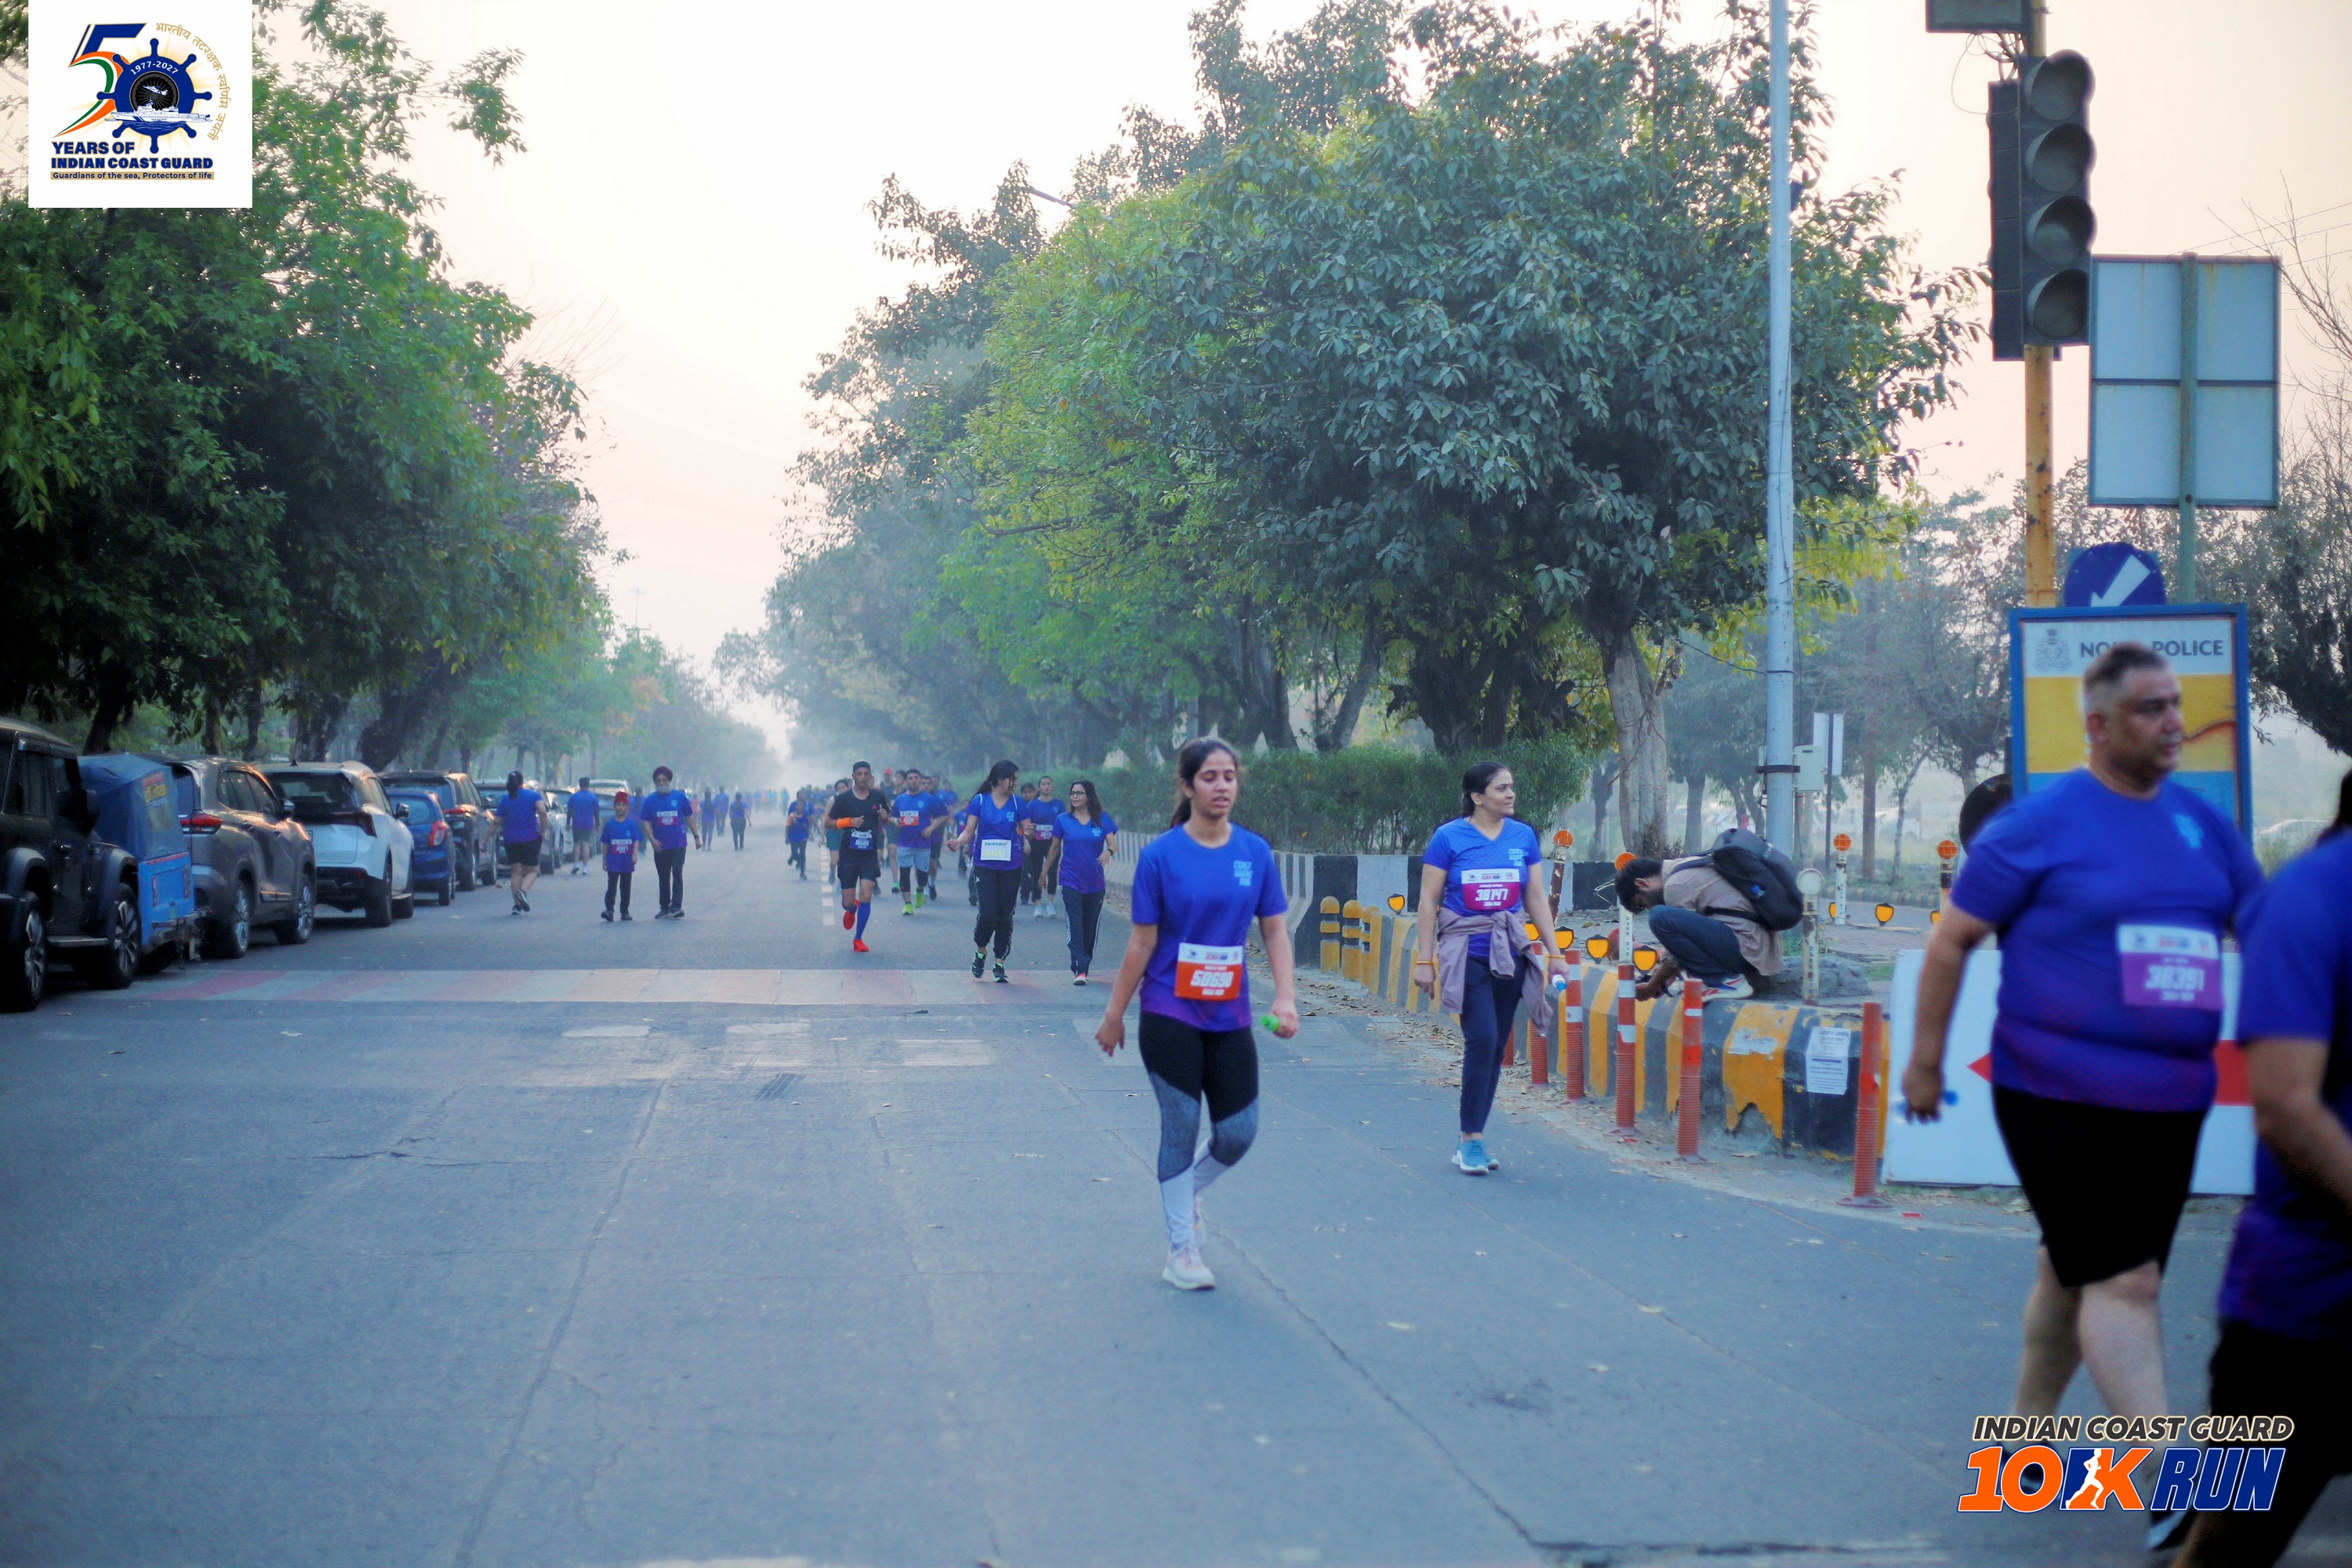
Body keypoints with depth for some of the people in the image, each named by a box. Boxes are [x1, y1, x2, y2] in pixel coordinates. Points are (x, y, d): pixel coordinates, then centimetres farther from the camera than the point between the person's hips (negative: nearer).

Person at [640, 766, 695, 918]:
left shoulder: (679, 796, 0)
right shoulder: (651, 800, 2)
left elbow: (689, 817, 7)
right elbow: (646, 822, 2)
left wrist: (696, 836, 8)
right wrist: (653, 839, -12)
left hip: (679, 844, -2)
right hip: (660, 846, 2)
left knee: (677, 873, -10)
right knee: (663, 877, 10)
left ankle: (677, 906, -12)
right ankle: (665, 907, 19)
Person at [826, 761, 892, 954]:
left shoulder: (878, 797, 5)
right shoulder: (844, 797, -2)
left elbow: (885, 824, 16)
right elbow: (828, 821, 2)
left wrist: (885, 818, -8)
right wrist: (849, 822, -14)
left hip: (870, 855, 1)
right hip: (848, 855, -1)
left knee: (866, 896, -13)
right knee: (848, 903, 2)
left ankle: (858, 939, -1)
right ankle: (851, 910, 42)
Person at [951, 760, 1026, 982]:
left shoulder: (1017, 803, 6)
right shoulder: (980, 801, 0)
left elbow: (1025, 829, 4)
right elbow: (969, 831, 1)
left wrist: (1028, 831, -19)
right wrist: (959, 841, -20)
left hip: (1011, 867, 2)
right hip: (985, 866, -2)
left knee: (1005, 917, 2)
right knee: (988, 914, -12)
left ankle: (1000, 963, 12)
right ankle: (981, 951, 15)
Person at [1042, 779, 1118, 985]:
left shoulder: (1102, 819, 1)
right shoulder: (1063, 820, 3)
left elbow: (1114, 844, -7)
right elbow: (1054, 848, 13)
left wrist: (1108, 852, -30)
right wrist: (1044, 873, 18)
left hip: (1095, 882, 1)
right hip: (1071, 881, -1)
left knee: (1091, 927, 9)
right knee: (1075, 926, -13)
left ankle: (1085, 966, 23)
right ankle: (1080, 970, -18)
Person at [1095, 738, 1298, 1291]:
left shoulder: (1256, 852, 1)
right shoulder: (1162, 855, -8)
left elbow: (1275, 930, 5)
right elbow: (1142, 941, -4)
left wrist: (1286, 997, -8)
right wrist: (1114, 1013, 0)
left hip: (1230, 1018, 4)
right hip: (1170, 1016, -3)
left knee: (1238, 1133, 4)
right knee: (1182, 1127, 1)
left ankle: (1187, 1191, 35)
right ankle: (1181, 1250, 14)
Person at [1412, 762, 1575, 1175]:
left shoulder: (1523, 837, 7)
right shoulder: (1449, 838, -3)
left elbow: (1537, 898, 12)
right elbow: (1429, 902, -1)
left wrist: (1554, 953, 9)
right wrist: (1424, 958, -5)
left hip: (1511, 953, 4)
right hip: (1467, 953, -4)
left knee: (1496, 1047, 5)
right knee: (1482, 1040, -14)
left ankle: (1471, 1141, 14)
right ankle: (1472, 1140, -6)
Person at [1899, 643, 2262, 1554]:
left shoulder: (2203, 824, 9)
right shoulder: (2042, 823, -9)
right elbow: (1953, 940, -5)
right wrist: (1924, 1062, -5)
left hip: (2168, 1102, 6)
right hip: (2060, 1099, -6)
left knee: (2077, 1274, 18)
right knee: (2125, 1282, -12)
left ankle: (2029, 1427, 34)